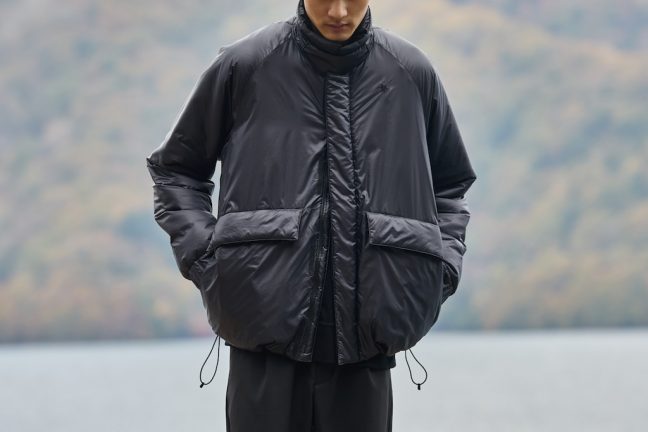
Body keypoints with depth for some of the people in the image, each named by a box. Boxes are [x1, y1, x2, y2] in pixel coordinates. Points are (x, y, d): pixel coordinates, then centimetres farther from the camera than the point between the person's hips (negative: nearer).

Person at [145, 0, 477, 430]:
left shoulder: (412, 72, 5)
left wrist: (441, 270, 6)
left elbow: (449, 186, 19)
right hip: (265, 332, -1)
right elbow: (175, 169, 11)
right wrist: (204, 258, 0)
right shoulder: (245, 65, 0)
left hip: (366, 338, 2)